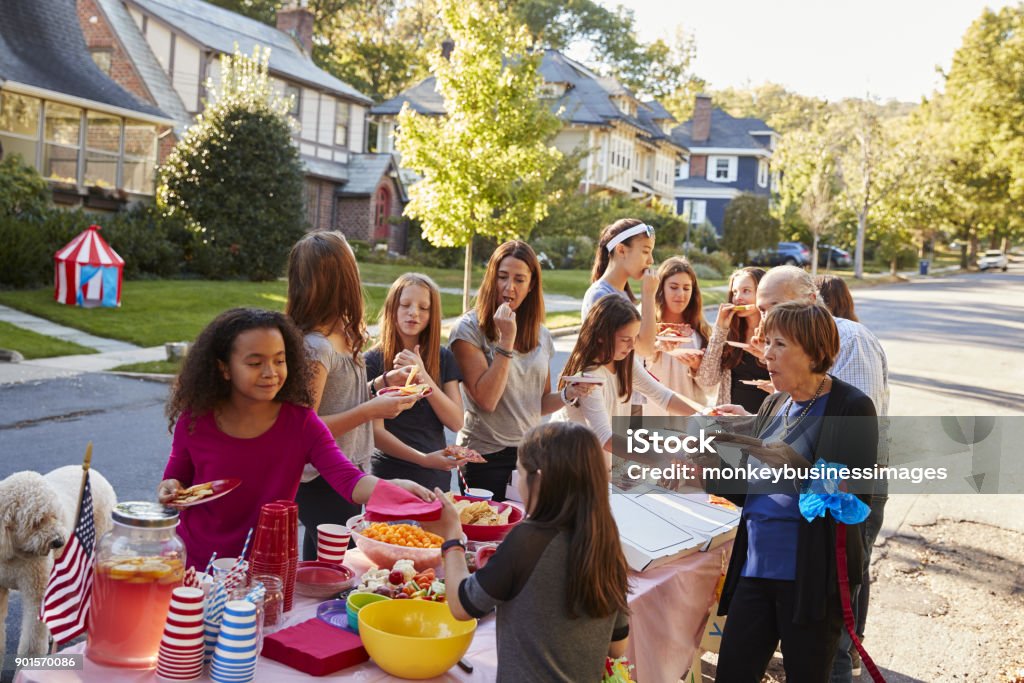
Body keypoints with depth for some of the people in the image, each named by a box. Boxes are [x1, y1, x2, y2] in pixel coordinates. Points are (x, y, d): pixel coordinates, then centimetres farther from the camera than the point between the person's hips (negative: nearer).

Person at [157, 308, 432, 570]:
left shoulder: (301, 422, -9)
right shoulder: (195, 422, -8)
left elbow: (349, 480, -22)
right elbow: (177, 478, 10)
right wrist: (170, 490, -14)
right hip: (195, 567, 0)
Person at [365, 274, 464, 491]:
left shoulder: (443, 358, 3)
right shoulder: (374, 360, -8)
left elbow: (456, 422, -6)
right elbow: (375, 431, -12)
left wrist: (423, 376, -18)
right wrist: (423, 459, -21)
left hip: (437, 476, 3)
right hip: (389, 476, -3)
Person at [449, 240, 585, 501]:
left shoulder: (540, 334, 8)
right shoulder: (469, 328, -9)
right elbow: (486, 400, -18)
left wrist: (569, 394, -5)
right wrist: (506, 339, -19)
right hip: (485, 456, -5)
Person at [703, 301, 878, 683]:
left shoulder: (852, 407, -9)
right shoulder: (774, 405, 10)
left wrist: (775, 455, -25)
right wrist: (712, 466, -4)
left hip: (813, 577, -6)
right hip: (755, 567, 6)